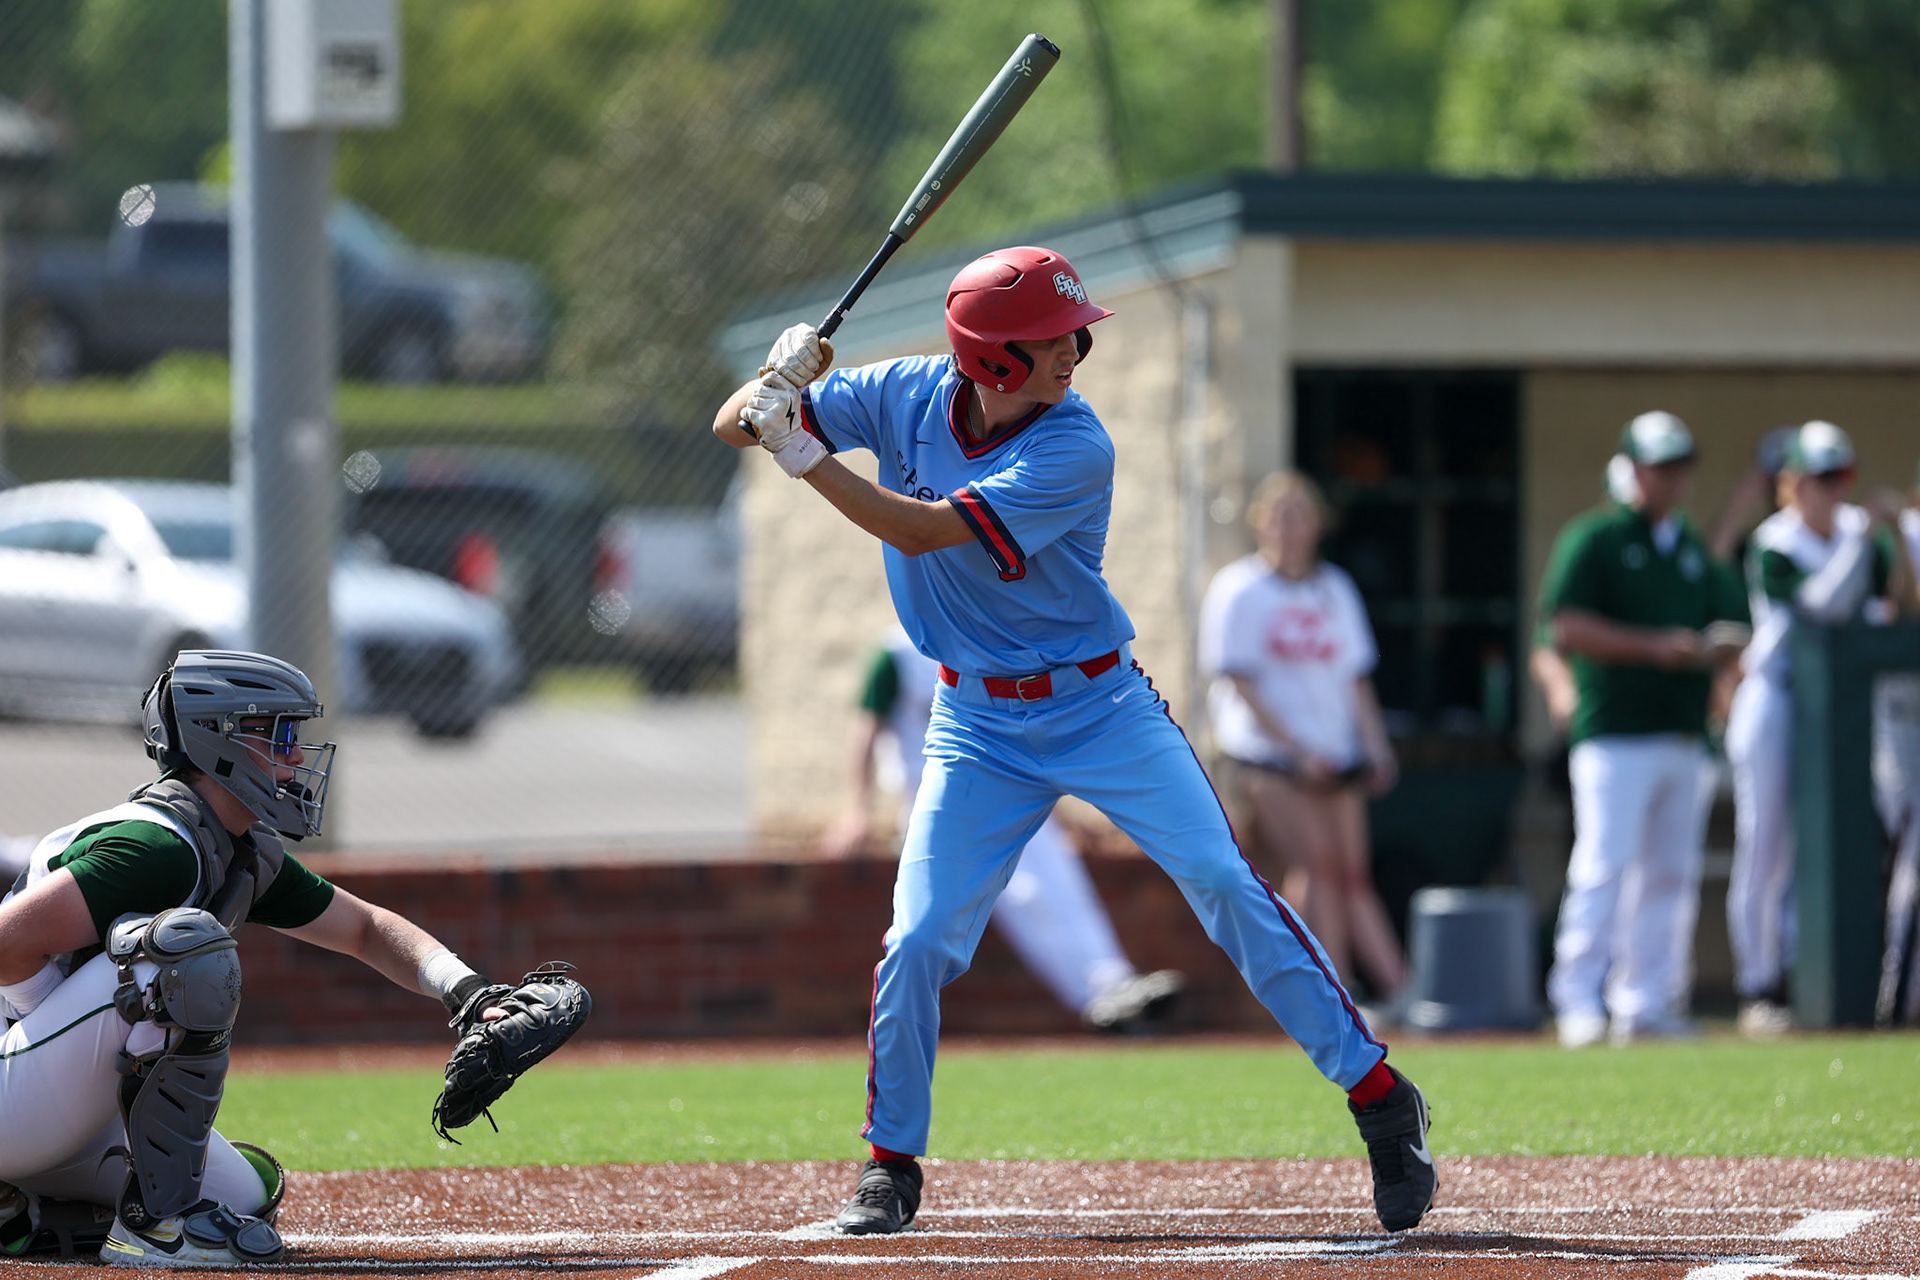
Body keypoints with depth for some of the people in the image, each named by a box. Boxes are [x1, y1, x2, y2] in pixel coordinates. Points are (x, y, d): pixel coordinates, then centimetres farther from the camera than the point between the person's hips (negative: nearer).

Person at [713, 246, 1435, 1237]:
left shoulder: (1074, 451, -20)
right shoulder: (909, 395, -7)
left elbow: (923, 530, -27)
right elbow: (733, 428, -2)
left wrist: (806, 455, -29)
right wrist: (780, 383, -24)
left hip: (1102, 708, -3)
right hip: (979, 727, 3)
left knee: (1224, 885, -14)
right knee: (917, 942, -8)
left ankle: (1378, 1098, -7)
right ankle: (891, 1165, 11)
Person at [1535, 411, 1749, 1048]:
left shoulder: (1697, 551, 19)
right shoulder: (1593, 539, -1)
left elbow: (1735, 629, 20)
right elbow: (1565, 628, -10)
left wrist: (1716, 647, -6)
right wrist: (1655, 647, -18)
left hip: (1685, 739, 7)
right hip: (1616, 734, -7)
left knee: (1670, 875, 7)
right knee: (1604, 868, -13)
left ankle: (1646, 1006, 12)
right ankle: (1579, 1003, -11)